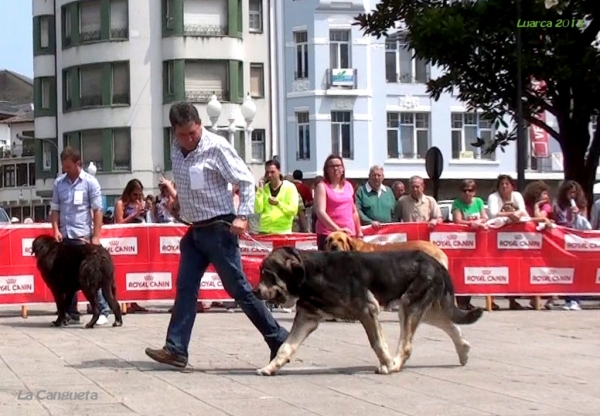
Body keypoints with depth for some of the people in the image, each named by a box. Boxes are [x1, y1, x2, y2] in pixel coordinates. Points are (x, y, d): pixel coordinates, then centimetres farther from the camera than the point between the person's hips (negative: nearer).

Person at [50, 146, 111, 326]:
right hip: (65, 237, 4)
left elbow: (97, 211, -4)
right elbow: (55, 209, 11)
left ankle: (103, 311, 0)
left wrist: (96, 237, -10)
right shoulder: (59, 182, 7)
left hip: (84, 237, -4)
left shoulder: (90, 182, -3)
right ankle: (71, 312, 16)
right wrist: (56, 230, -4)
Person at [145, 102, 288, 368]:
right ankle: (176, 349, 6)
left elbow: (246, 181, -12)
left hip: (219, 229, -7)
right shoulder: (176, 150, 6)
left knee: (238, 288, -4)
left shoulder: (216, 147, -14)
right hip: (195, 231, 7)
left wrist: (242, 216, -19)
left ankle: (278, 340, 5)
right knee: (185, 288, 4)